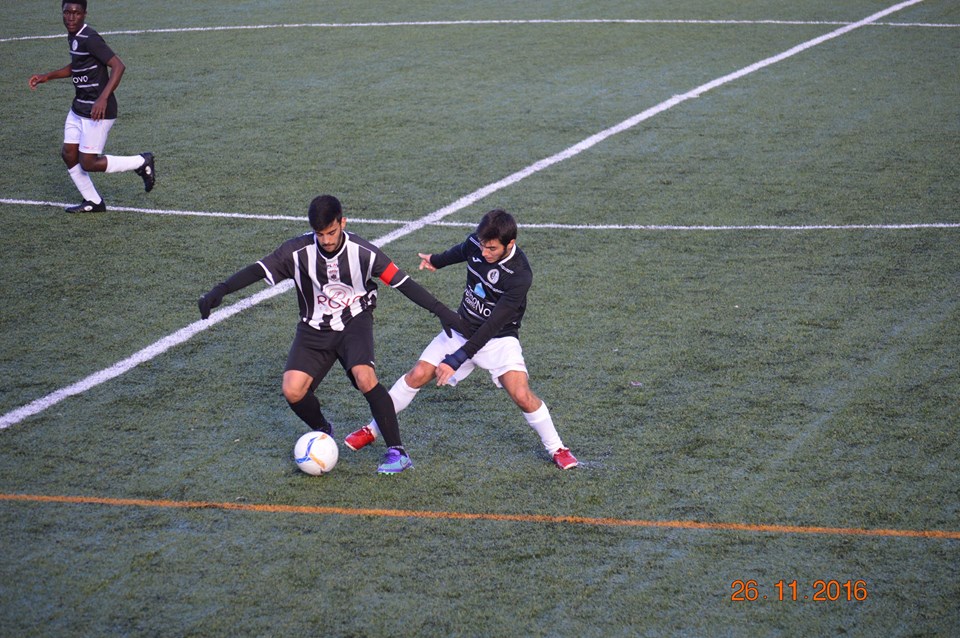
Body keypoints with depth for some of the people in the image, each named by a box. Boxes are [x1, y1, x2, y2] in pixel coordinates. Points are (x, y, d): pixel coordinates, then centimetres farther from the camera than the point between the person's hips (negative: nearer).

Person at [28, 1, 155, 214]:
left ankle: (142, 162, 12)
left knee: (88, 164, -4)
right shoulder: (73, 37, 9)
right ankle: (92, 202, 23)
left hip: (98, 111, -9)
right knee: (68, 154, 8)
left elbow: (118, 66, -26)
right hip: (79, 108, 9)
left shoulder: (90, 39, -20)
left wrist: (103, 99, -34)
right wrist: (47, 76, 20)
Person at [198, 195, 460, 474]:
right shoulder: (299, 251, -15)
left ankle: (397, 451, -18)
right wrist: (220, 290, -31)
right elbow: (258, 270, -17)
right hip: (315, 328, 2)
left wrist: (440, 311, -13)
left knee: (364, 377, -30)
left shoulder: (362, 252, -16)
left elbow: (401, 281, -11)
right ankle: (323, 431, 17)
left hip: (355, 322, -2)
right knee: (293, 390, -17)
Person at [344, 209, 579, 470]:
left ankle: (556, 449, 2)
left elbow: (493, 324, -32)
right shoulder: (476, 244, -14)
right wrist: (437, 260, 34)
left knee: (521, 395, -21)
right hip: (462, 329, 5)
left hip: (498, 338, -5)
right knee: (417, 375, -2)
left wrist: (457, 359, -34)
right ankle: (373, 429, 16)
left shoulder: (519, 274, -31)